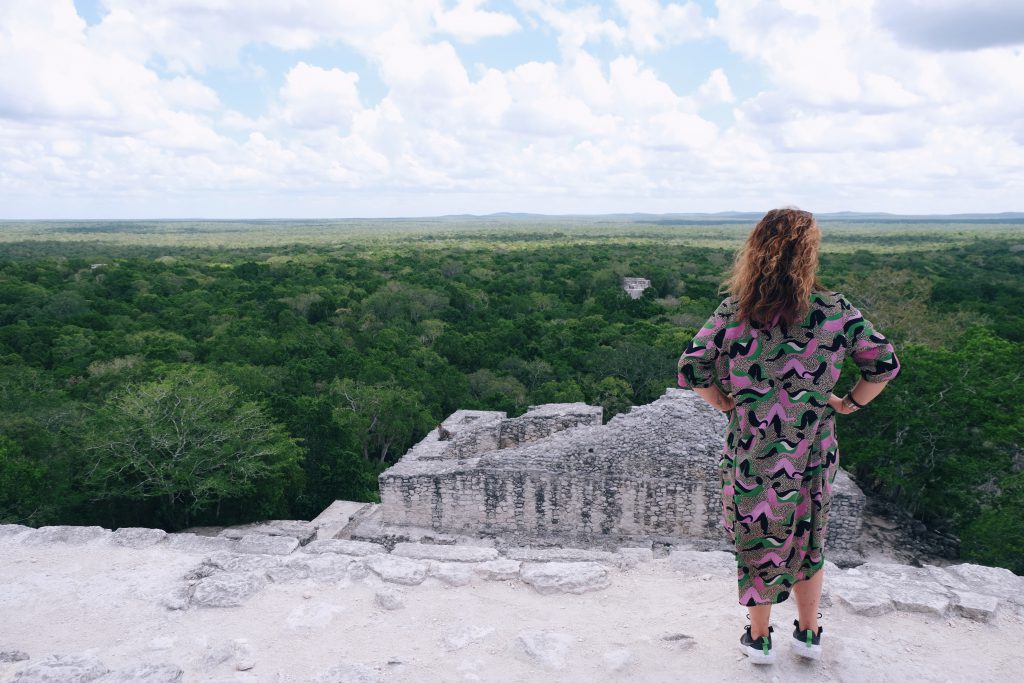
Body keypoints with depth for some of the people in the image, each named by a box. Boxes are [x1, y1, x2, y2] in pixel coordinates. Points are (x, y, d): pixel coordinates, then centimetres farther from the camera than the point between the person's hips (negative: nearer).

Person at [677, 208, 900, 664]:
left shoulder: (734, 312, -13)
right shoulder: (835, 310, -9)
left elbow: (691, 370, -15)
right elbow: (885, 364, -4)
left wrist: (725, 403, -1)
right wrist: (847, 403, 6)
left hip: (752, 448, -1)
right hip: (814, 450, 2)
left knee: (757, 539, 17)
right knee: (807, 540, 22)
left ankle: (759, 638, 32)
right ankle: (809, 634, 38)